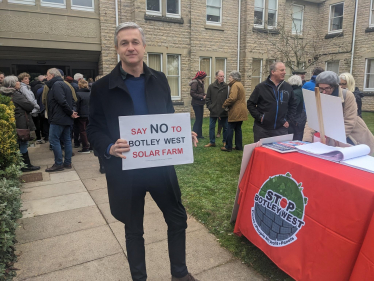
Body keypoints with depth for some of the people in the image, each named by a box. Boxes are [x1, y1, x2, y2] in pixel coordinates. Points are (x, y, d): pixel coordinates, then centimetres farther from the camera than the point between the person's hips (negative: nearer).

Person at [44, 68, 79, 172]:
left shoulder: (56, 84, -12)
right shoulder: (64, 84, 19)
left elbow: (62, 101, -23)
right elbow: (72, 100, 18)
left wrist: (70, 112, -15)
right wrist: (72, 112, 4)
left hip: (58, 118, -10)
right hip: (66, 119, 10)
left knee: (54, 140, -3)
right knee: (67, 140, 10)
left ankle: (58, 164, 1)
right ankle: (67, 163, 16)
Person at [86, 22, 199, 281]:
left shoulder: (159, 80, 4)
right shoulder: (103, 87, -5)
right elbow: (94, 130, -3)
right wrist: (110, 148, -24)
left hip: (161, 165, 3)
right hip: (125, 170, -2)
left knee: (178, 219, 13)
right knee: (134, 230, 15)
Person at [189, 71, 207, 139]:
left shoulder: (201, 83, 14)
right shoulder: (195, 83, -14)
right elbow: (192, 93, -19)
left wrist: (204, 95, -2)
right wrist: (202, 97, -19)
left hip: (200, 103, 9)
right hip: (196, 103, -9)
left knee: (200, 119, 12)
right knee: (198, 119, -8)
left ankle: (199, 134, 19)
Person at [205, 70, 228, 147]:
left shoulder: (226, 86, -1)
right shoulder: (211, 86, 2)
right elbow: (207, 99, 6)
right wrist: (210, 107, -2)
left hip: (224, 112, -1)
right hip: (213, 111, 1)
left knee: (225, 127, 8)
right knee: (211, 127, 7)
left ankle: (225, 141, 25)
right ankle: (212, 142, 21)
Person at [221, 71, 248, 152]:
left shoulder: (235, 85, -13)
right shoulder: (240, 84, 19)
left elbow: (232, 98, -25)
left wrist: (224, 105, -10)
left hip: (236, 112, -10)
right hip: (241, 112, 10)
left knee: (230, 128, -2)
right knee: (238, 128, 13)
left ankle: (228, 146, 4)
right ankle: (239, 146, 17)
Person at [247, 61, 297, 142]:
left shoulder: (288, 87, 7)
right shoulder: (261, 87, -3)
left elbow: (293, 105, 17)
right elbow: (250, 104, 1)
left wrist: (289, 120, 8)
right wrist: (259, 117, -8)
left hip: (281, 129, 3)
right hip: (262, 129, -2)